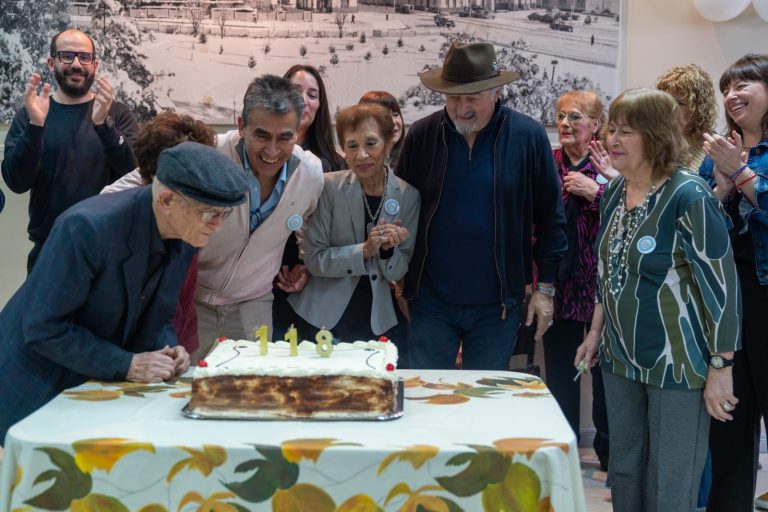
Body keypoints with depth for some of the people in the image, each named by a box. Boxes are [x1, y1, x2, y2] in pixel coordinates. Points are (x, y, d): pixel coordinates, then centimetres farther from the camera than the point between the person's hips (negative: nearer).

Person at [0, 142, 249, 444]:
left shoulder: (184, 237, -7)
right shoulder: (87, 227, -29)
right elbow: (43, 328, -25)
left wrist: (167, 348, -12)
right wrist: (127, 365, -24)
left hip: (103, 386, 6)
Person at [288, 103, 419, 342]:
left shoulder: (408, 195, -4)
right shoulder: (328, 186, -9)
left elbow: (398, 272, 2)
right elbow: (314, 259, -10)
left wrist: (388, 249, -19)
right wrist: (365, 250, -22)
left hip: (378, 322, 2)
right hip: (324, 320, -2)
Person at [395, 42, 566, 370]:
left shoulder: (528, 137, -5)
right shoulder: (421, 135, 0)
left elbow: (550, 217, 1)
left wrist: (545, 287, 1)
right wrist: (400, 281, 5)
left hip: (497, 305, -1)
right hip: (431, 302, 1)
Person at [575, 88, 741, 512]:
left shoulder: (688, 198, -17)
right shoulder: (615, 191, 6)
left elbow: (721, 286, -17)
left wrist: (720, 369, -17)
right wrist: (596, 331, 18)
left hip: (677, 365, -7)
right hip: (620, 358, 7)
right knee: (623, 472, 15)